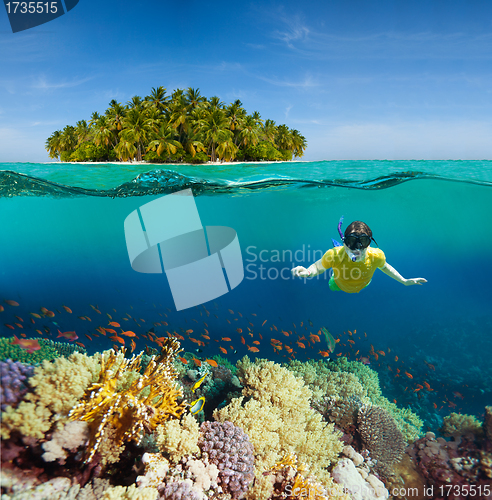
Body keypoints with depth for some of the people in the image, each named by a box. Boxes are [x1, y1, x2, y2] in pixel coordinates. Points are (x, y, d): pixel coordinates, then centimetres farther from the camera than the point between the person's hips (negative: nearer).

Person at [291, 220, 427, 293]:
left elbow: (384, 266, -13)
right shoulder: (334, 255, -46)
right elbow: (319, 266, -28)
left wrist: (404, 281, -12)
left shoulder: (376, 256, -38)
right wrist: (308, 272, -50)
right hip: (338, 288, -2)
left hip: (363, 288, 2)